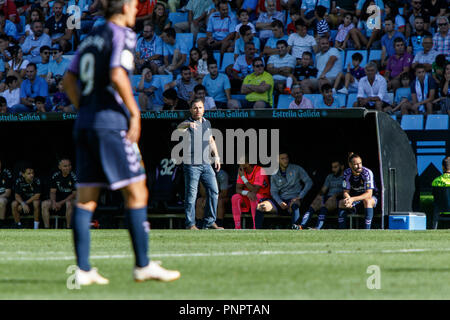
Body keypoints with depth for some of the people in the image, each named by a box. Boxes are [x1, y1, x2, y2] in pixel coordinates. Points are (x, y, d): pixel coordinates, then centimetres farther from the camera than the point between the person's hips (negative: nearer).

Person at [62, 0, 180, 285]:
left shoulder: (92, 37, 18)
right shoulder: (122, 35, -5)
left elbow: (69, 81, 19)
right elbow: (117, 75, -20)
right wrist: (135, 113, -12)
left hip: (84, 123, 8)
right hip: (110, 123, -8)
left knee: (86, 198, 4)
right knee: (137, 193, -3)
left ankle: (83, 270, 1)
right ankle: (143, 266, -5)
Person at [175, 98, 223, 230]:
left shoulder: (207, 123, 13)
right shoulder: (187, 123, -8)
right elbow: (179, 128, -33)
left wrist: (216, 157, 19)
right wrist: (189, 124, -55)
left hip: (206, 164, 6)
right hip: (191, 165, -6)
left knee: (214, 191, 4)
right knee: (191, 195, -4)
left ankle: (209, 222, 12)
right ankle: (190, 223, 3)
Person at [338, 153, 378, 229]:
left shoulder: (367, 173, -23)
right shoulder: (347, 173, -9)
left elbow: (369, 194, -28)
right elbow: (345, 192, -6)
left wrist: (353, 199, -39)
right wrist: (348, 200, -30)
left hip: (371, 198, -4)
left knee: (367, 201, -37)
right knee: (342, 202, -20)